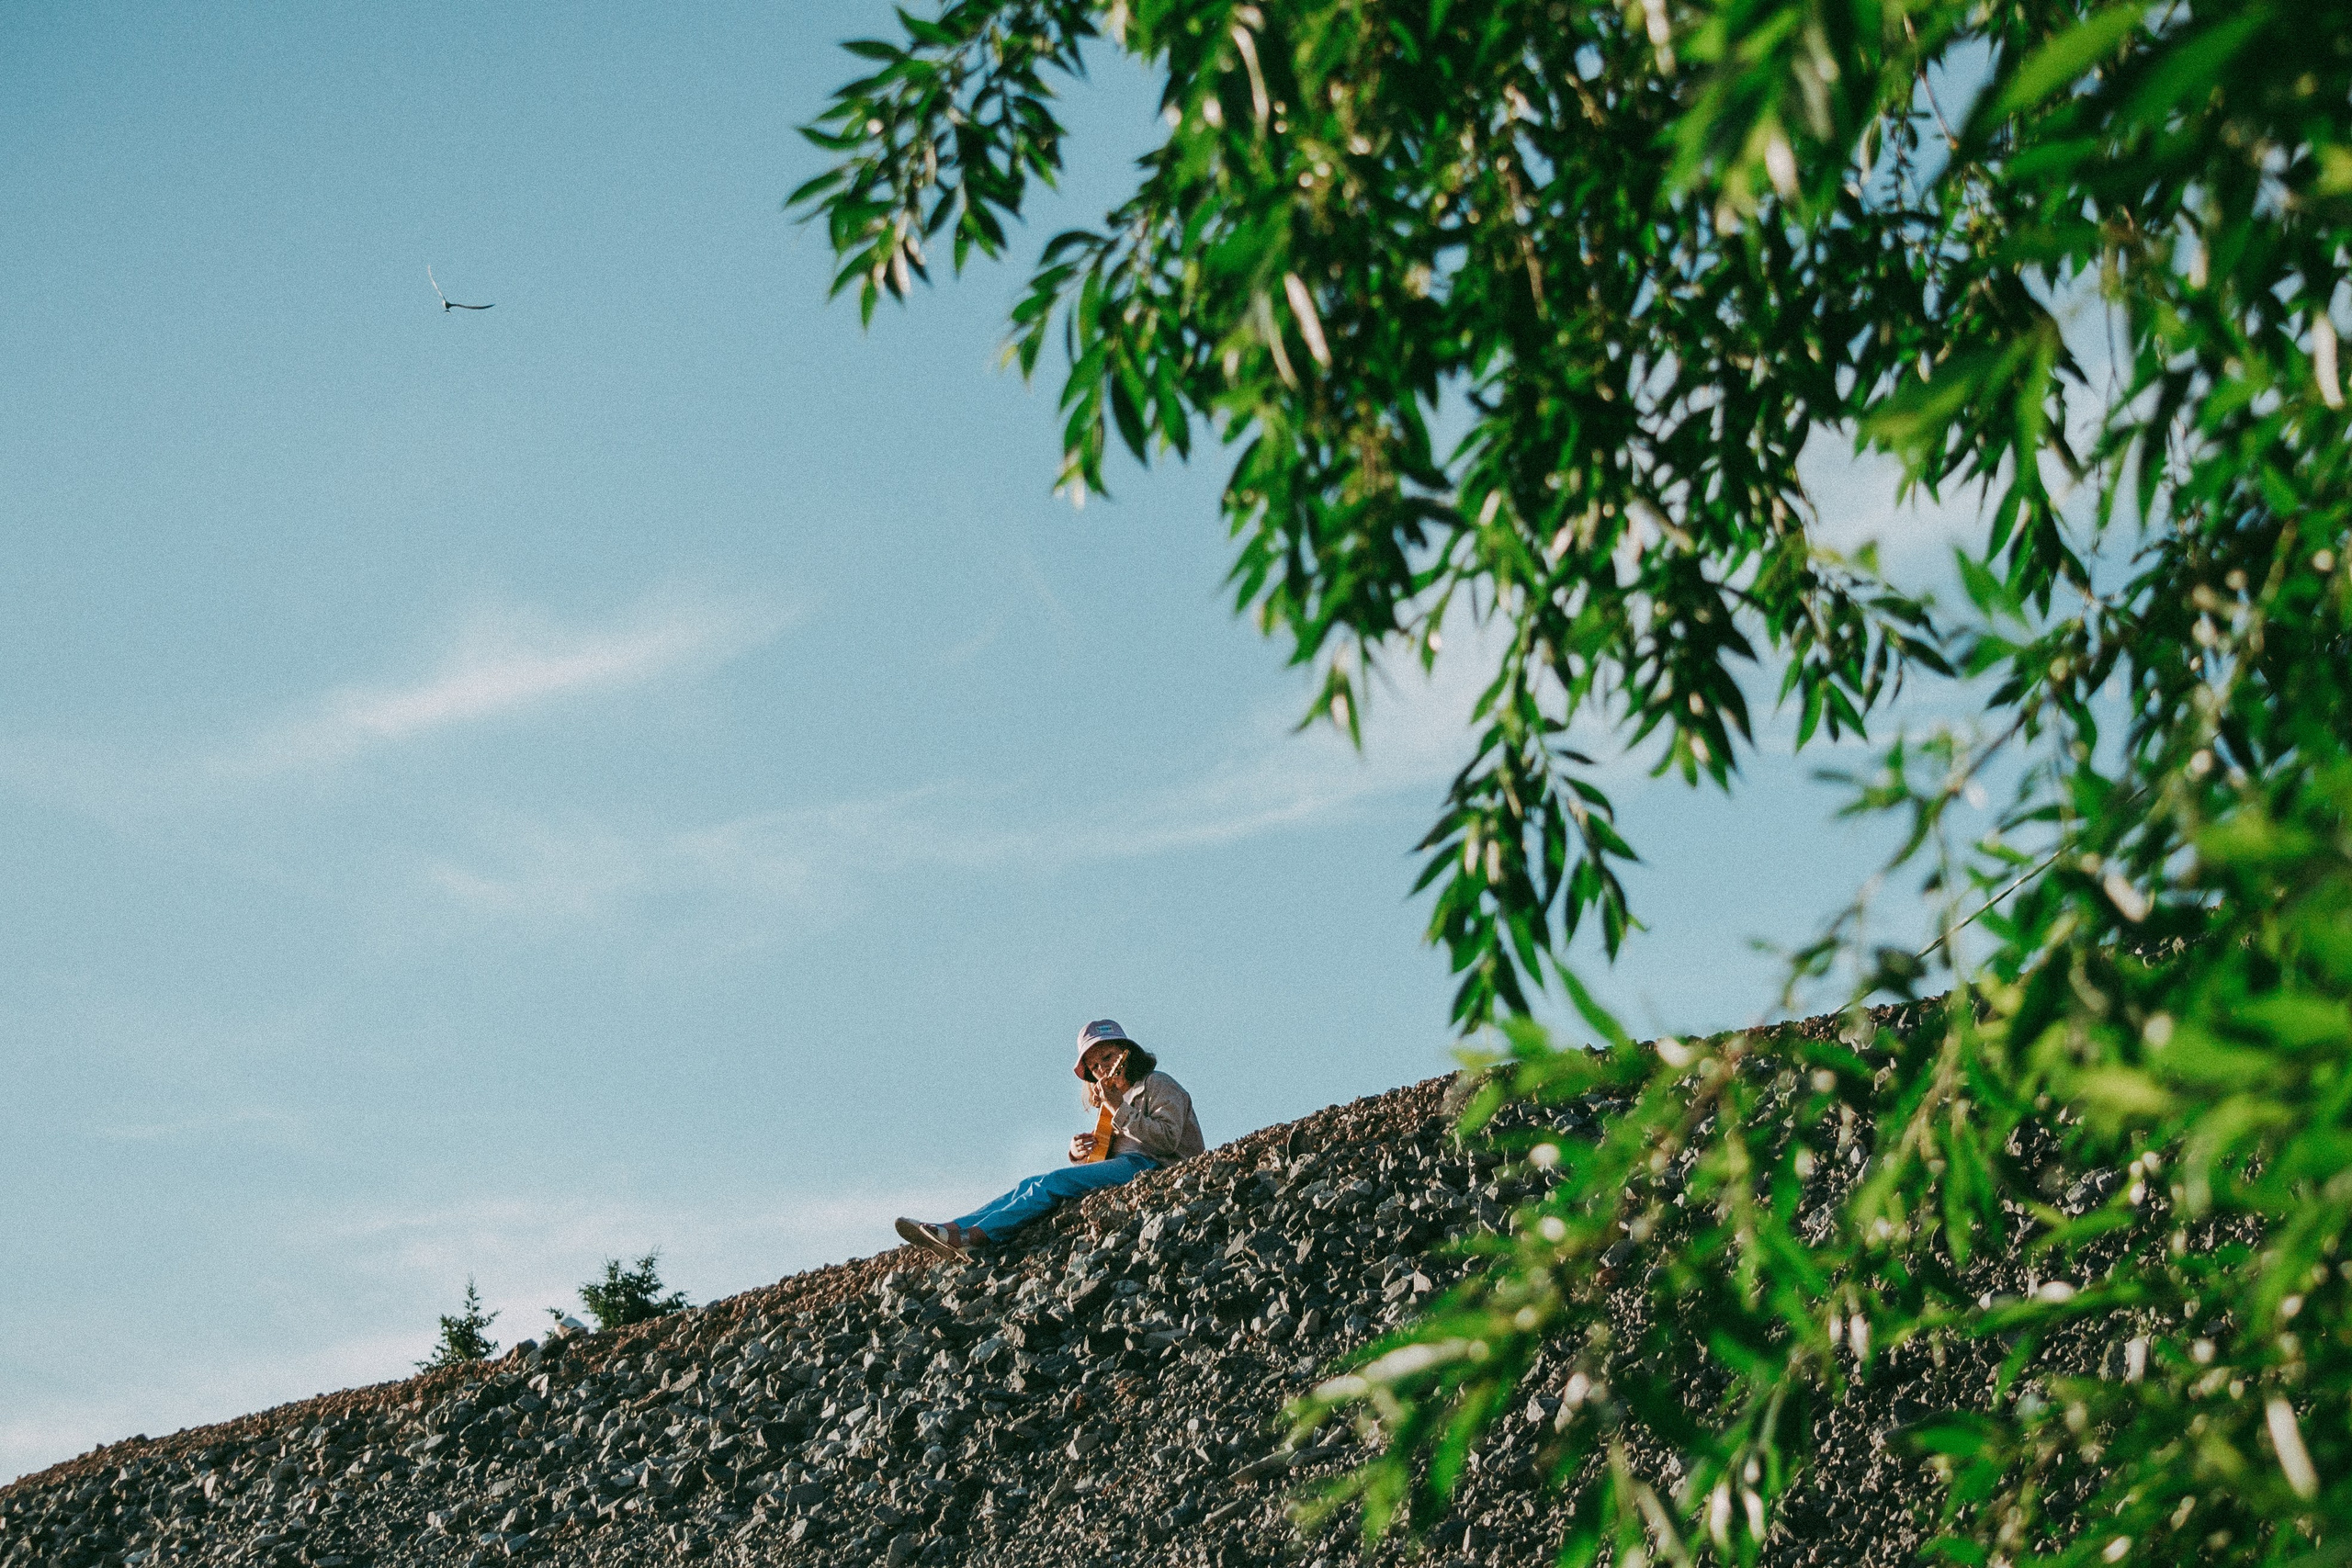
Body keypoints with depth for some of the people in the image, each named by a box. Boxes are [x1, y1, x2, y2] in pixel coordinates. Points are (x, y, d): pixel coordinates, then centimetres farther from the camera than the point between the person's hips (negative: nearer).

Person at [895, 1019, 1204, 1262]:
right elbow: (1102, 1160, 25)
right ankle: (953, 1230, -24)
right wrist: (1078, 1152, 2)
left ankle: (971, 1237, -35)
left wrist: (1118, 1108, -14)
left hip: (1149, 1165, -8)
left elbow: (1167, 1138, -12)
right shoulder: (1112, 1100, 30)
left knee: (1053, 1182, -24)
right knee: (1033, 1185, -10)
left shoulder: (1158, 1085, 6)